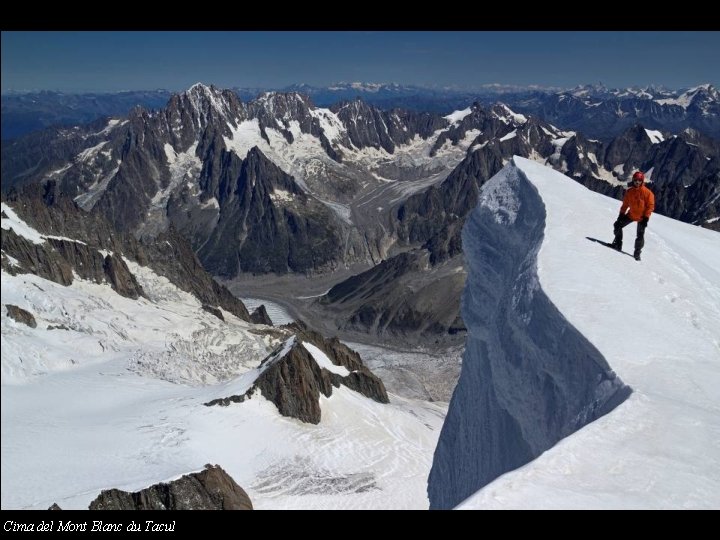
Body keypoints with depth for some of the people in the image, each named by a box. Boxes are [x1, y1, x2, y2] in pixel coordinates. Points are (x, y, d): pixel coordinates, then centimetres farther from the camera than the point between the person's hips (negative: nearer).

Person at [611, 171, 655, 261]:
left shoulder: (647, 193, -16)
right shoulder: (629, 192, -4)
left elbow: (651, 206, -13)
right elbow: (625, 204, 6)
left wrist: (646, 218, -18)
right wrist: (621, 214, 1)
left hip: (642, 217, -4)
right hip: (631, 215, 5)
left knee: (640, 236, -4)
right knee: (617, 225, 2)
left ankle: (637, 252, 10)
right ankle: (618, 244, 15)